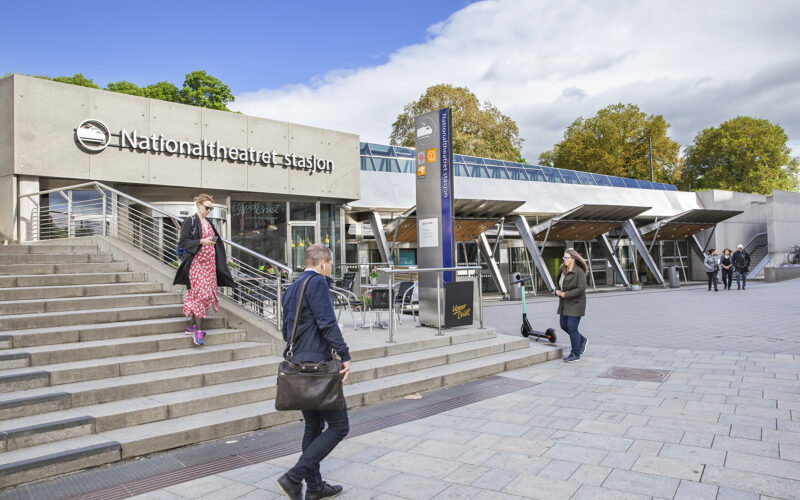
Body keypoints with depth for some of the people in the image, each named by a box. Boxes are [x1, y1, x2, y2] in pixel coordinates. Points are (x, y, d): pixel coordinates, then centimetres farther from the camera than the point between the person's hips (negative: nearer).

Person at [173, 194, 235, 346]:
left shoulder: (209, 223, 18)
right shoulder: (190, 221, -3)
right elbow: (182, 242, -10)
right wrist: (201, 241, -19)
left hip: (209, 263, 7)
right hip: (196, 263, -7)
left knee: (195, 295, 8)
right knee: (202, 293, -15)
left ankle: (190, 325, 15)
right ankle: (198, 330, -13)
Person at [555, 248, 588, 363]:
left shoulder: (579, 271, -15)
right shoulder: (562, 269, 8)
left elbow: (581, 289, -20)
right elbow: (558, 282, 20)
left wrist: (566, 294, -20)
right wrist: (557, 290, -1)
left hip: (575, 304, -8)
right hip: (564, 304, 8)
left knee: (572, 327, -7)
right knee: (564, 325, 11)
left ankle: (575, 354, 6)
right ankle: (582, 340, 34)